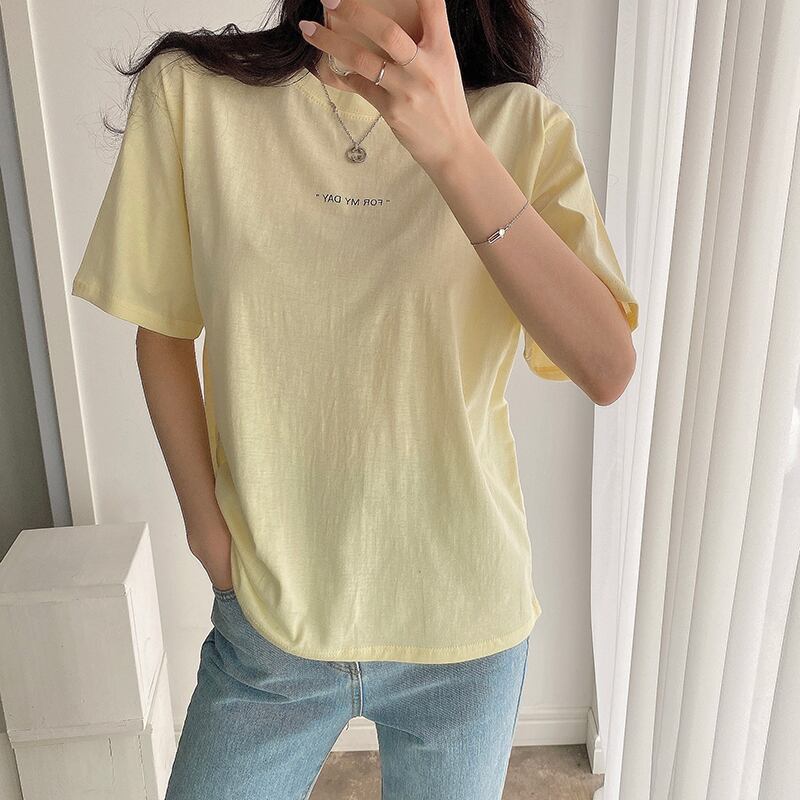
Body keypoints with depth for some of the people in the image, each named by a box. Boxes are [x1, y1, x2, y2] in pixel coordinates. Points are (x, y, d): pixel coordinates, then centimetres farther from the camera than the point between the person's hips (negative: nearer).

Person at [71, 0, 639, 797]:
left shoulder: (521, 125, -7)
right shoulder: (188, 91, -6)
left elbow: (606, 371, -20)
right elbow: (161, 332, 2)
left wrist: (455, 151, -29)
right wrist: (207, 526, -3)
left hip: (464, 627, 1)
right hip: (266, 619, 1)